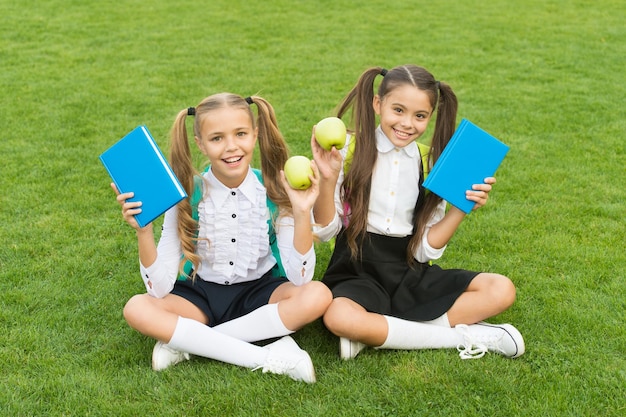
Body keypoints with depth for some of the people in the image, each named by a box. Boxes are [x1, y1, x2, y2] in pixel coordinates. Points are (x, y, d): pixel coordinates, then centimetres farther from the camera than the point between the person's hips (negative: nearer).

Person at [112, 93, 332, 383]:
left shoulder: (274, 191, -15)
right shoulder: (186, 196, -15)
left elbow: (299, 278, -19)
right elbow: (160, 289, -16)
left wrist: (302, 213, -30)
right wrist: (143, 231, -31)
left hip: (258, 292, 0)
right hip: (200, 294, 0)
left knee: (318, 296, -29)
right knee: (137, 309, -27)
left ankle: (184, 340, -22)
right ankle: (268, 357, -27)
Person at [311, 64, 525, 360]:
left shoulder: (430, 163, 3)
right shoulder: (350, 149, -6)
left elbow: (426, 250, 1)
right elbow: (325, 230, -6)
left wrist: (460, 209, -12)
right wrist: (327, 179, -21)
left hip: (411, 274, 4)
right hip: (359, 272, -3)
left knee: (502, 290, -12)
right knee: (338, 317, -37)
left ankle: (378, 332, -18)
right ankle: (464, 336, -20)